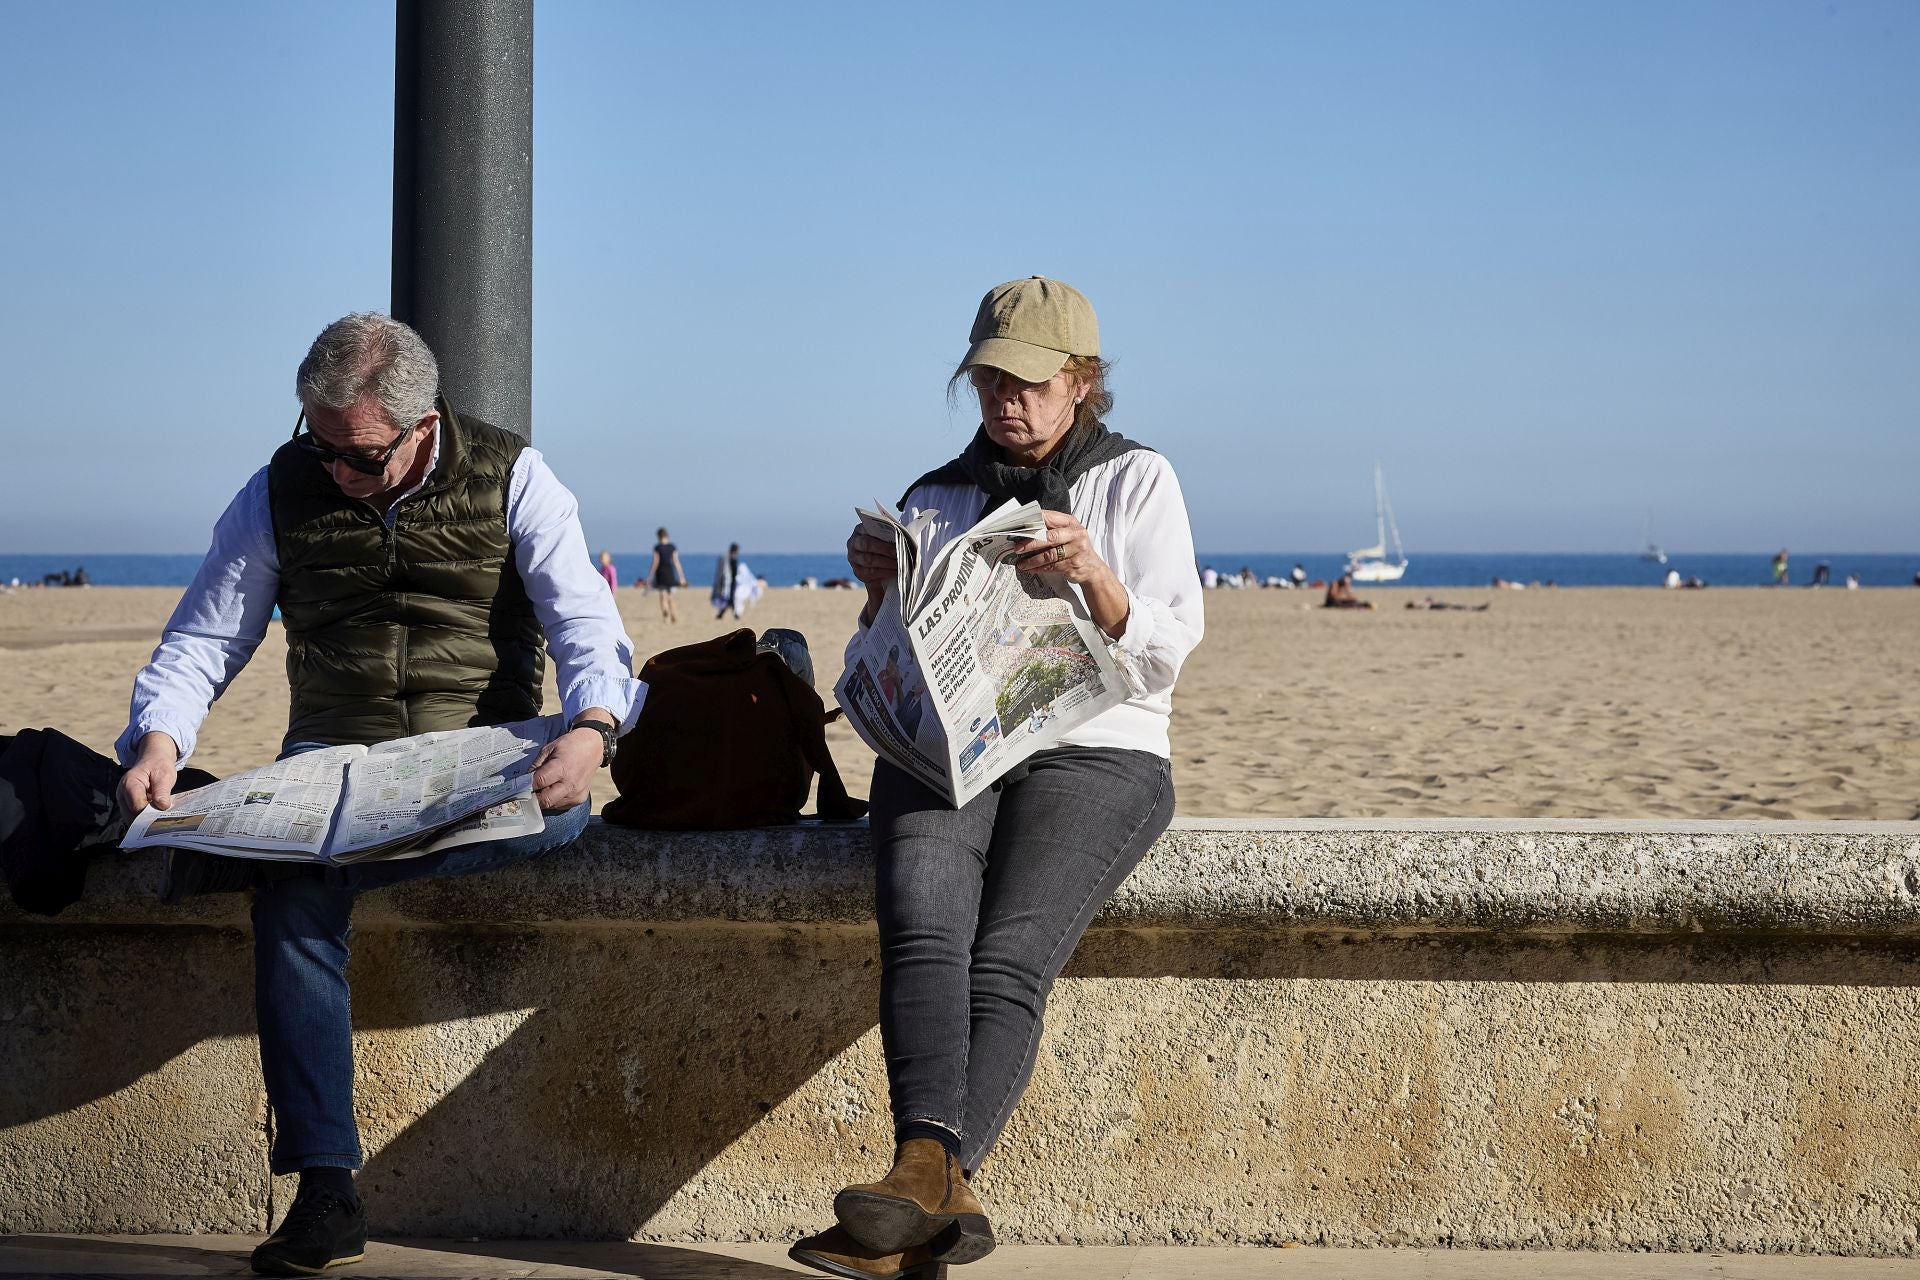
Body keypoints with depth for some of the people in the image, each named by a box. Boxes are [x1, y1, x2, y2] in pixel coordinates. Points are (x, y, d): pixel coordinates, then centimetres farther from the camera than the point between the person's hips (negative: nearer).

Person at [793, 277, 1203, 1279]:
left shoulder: (1138, 481, 13)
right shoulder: (935, 498, 22)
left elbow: (1166, 652, 2)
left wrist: (1094, 576, -16)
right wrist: (882, 594, -2)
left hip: (1095, 751, -2)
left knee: (1009, 955, -28)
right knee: (921, 924, -30)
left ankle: (924, 1183, -41)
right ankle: (937, 1179, -46)